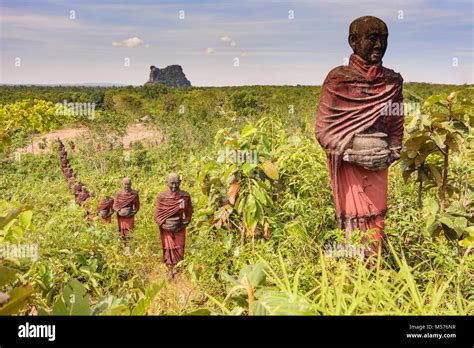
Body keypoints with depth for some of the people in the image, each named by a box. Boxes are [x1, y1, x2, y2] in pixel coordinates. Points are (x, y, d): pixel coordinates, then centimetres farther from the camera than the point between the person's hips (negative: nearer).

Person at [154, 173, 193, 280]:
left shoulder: (185, 196, -5)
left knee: (180, 249, 8)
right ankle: (170, 270, 15)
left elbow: (189, 212, 4)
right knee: (169, 249, 2)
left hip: (180, 227, 1)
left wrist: (184, 224, -5)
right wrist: (163, 224, -15)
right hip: (166, 227, -1)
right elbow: (157, 214, -4)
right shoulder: (161, 196, -7)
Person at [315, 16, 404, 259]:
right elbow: (323, 128, -4)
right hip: (349, 162, -4)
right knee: (354, 219, -2)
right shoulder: (338, 79, -4)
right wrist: (349, 152, -14)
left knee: (377, 219, 8)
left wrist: (391, 152, -2)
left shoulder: (392, 81, 9)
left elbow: (397, 124, 15)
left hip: (378, 163, 4)